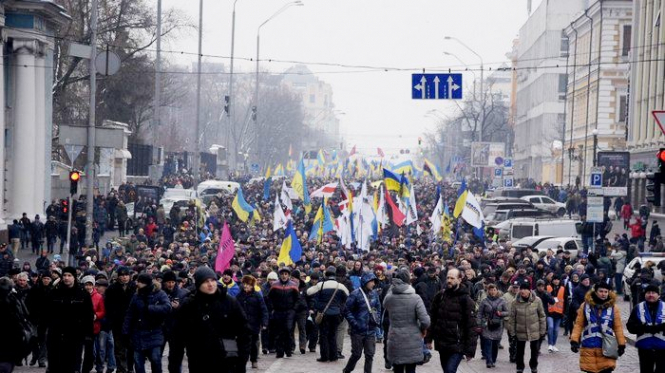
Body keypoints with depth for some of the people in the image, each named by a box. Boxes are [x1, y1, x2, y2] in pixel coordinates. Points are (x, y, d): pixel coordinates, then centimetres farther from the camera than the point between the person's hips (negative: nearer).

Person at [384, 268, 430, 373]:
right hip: (412, 342, -2)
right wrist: (423, 329, 5)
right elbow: (425, 321, -18)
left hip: (395, 342, 2)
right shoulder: (415, 298, -13)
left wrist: (393, 286, 15)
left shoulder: (389, 297, -6)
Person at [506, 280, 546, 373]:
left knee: (535, 350, 15)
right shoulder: (516, 302, -11)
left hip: (534, 331, 0)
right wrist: (512, 331, -1)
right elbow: (512, 317, -3)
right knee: (520, 351, 10)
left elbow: (542, 316, -4)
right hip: (520, 331, 0)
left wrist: (542, 330, -2)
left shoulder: (537, 300, -12)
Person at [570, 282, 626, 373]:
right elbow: (578, 325, 4)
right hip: (588, 347, 1)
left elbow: (618, 327, 4)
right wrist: (574, 341, -3)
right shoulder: (585, 306, 2)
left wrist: (621, 344, 3)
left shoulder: (613, 307, 1)